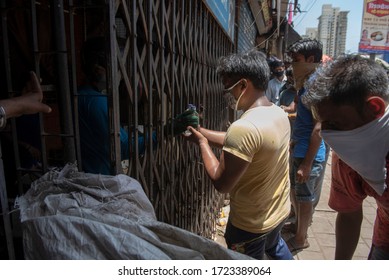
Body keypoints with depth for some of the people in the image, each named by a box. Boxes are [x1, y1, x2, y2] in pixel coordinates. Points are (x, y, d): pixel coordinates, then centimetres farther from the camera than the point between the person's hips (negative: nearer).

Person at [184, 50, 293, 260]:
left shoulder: (244, 127, -33)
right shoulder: (279, 113, -4)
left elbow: (221, 183, -26)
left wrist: (202, 143, -14)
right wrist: (201, 130, 4)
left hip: (251, 223, -7)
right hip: (280, 210, 8)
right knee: (275, 246, 37)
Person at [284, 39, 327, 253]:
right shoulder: (307, 84, 10)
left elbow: (318, 129, -23)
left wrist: (307, 164, -21)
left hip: (310, 155, -9)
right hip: (298, 151, 9)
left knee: (305, 198, 6)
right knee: (294, 190, 23)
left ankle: (301, 239, 25)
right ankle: (298, 225, 43)